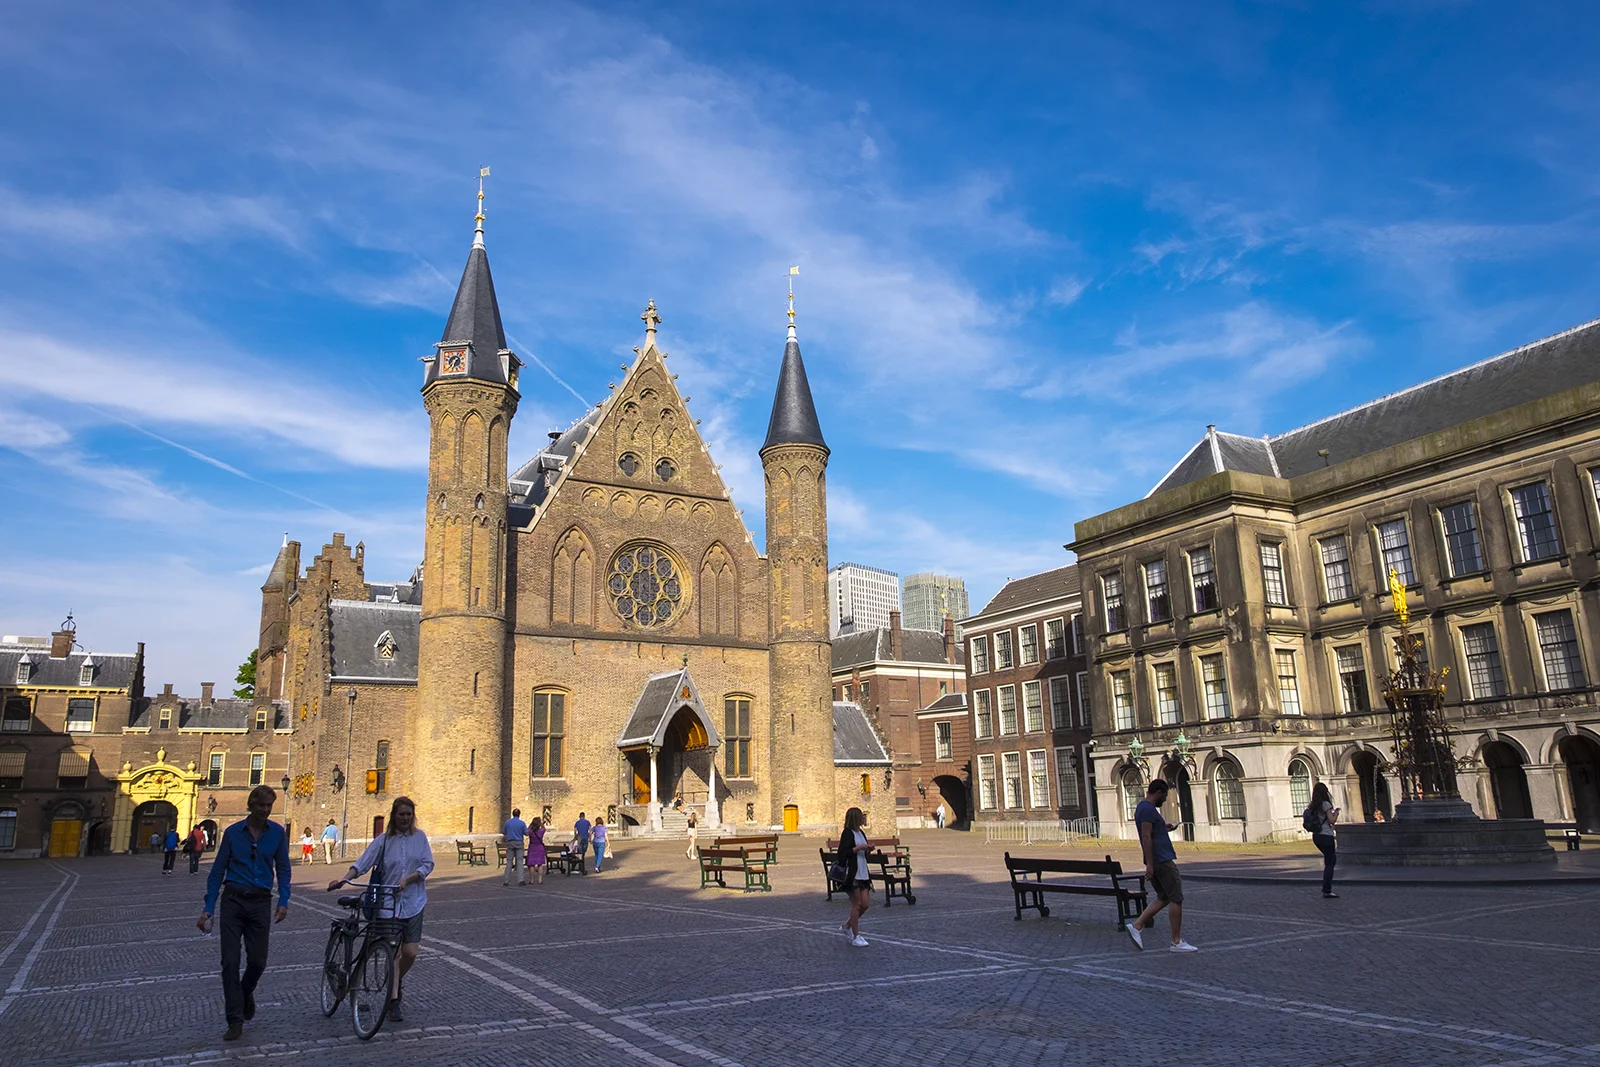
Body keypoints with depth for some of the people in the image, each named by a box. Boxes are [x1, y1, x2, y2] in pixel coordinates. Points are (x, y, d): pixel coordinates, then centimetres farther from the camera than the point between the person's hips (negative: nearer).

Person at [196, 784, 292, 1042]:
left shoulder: (277, 833, 2)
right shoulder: (233, 832, 0)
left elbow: (283, 869, 6)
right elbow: (217, 871, 4)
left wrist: (283, 901, -6)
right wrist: (208, 909, -1)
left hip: (260, 903, 1)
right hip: (233, 900, -1)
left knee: (258, 960, 2)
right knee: (230, 961, -4)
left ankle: (246, 993, 35)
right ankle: (235, 1021, 7)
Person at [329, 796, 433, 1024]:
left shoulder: (419, 837, 4)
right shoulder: (384, 841, 2)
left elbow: (427, 864, -3)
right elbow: (363, 863, -7)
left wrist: (407, 879, -17)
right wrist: (344, 879, -24)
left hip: (414, 902, 1)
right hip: (389, 902, -1)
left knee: (410, 952, 0)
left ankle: (397, 980, 32)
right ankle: (394, 1002, 8)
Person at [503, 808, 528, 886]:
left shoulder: (507, 822, 0)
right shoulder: (522, 823, -4)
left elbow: (505, 832, 10)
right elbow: (526, 833, 2)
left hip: (510, 843, 1)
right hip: (519, 843, -1)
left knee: (509, 862, 6)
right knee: (519, 861, -2)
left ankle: (507, 881, 6)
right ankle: (521, 880, -10)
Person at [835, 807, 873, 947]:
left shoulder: (861, 833, 15)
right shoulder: (847, 833, -12)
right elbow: (843, 853, -21)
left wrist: (867, 849, 5)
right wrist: (859, 848, -21)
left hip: (863, 873, 8)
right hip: (852, 874, -8)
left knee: (865, 904, 6)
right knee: (856, 904, -2)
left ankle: (847, 926, 26)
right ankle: (855, 936, 9)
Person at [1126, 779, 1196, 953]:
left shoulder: (1143, 807, 16)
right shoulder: (1148, 809, -16)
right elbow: (1146, 837, -22)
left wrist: (1165, 827, 19)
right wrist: (1149, 864, -24)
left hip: (1155, 862, 10)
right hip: (1162, 861, -10)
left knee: (1164, 898, 14)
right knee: (1176, 899, -2)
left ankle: (1136, 926, 7)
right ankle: (1177, 942, 3)